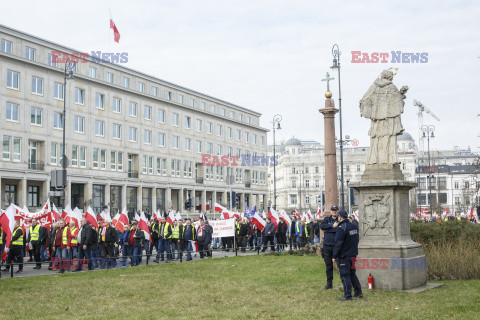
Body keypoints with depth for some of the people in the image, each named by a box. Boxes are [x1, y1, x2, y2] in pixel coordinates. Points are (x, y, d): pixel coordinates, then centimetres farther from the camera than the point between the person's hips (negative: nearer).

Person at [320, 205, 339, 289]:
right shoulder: (327, 219, 11)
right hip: (327, 245, 3)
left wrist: (327, 229, -11)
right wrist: (332, 226, -14)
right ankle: (329, 283, 17)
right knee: (328, 265, 9)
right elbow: (322, 226, -8)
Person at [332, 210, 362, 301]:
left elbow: (338, 244, -18)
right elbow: (356, 240, 17)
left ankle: (347, 295, 2)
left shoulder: (341, 228, -18)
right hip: (353, 255, 8)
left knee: (345, 275, -1)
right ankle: (358, 292, 21)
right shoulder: (354, 226, 8)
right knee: (352, 274, 18)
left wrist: (334, 256, -13)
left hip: (344, 256, -8)